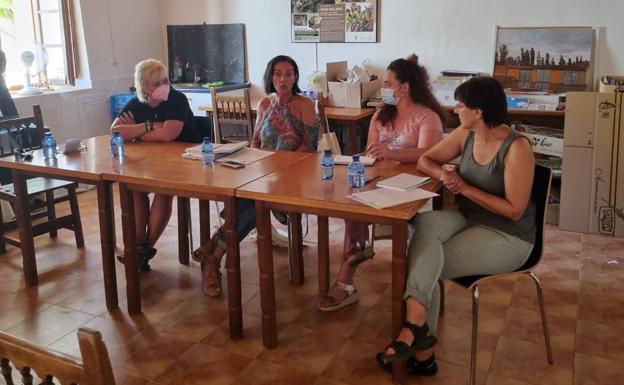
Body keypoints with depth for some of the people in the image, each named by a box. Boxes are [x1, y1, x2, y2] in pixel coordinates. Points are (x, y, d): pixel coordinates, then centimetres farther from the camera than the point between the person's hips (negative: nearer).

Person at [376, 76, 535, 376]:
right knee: (424, 223, -28)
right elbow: (425, 160, 12)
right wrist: (443, 175, -12)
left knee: (423, 264, -23)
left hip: (508, 238, -6)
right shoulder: (465, 135, 2)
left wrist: (465, 188, -17)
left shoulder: (516, 148, -19)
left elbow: (514, 210, -20)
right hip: (469, 220, 6)